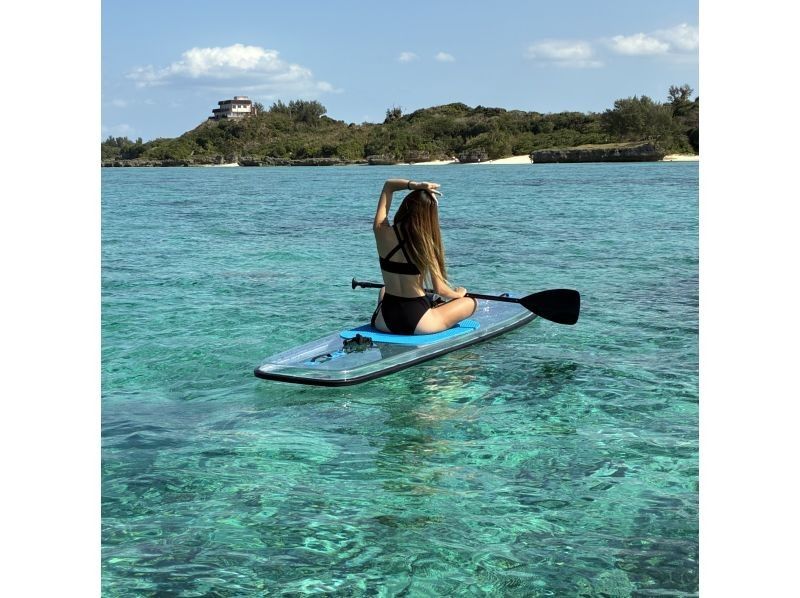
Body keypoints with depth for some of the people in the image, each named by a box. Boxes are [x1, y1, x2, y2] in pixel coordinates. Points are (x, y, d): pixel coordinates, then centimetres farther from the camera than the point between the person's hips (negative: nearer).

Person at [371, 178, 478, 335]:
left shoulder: (381, 231, -8)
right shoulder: (425, 244, -16)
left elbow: (388, 185, 7)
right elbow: (440, 290, -11)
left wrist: (414, 185, -7)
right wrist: (458, 294, 9)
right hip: (416, 324, -5)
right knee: (471, 302, 15)